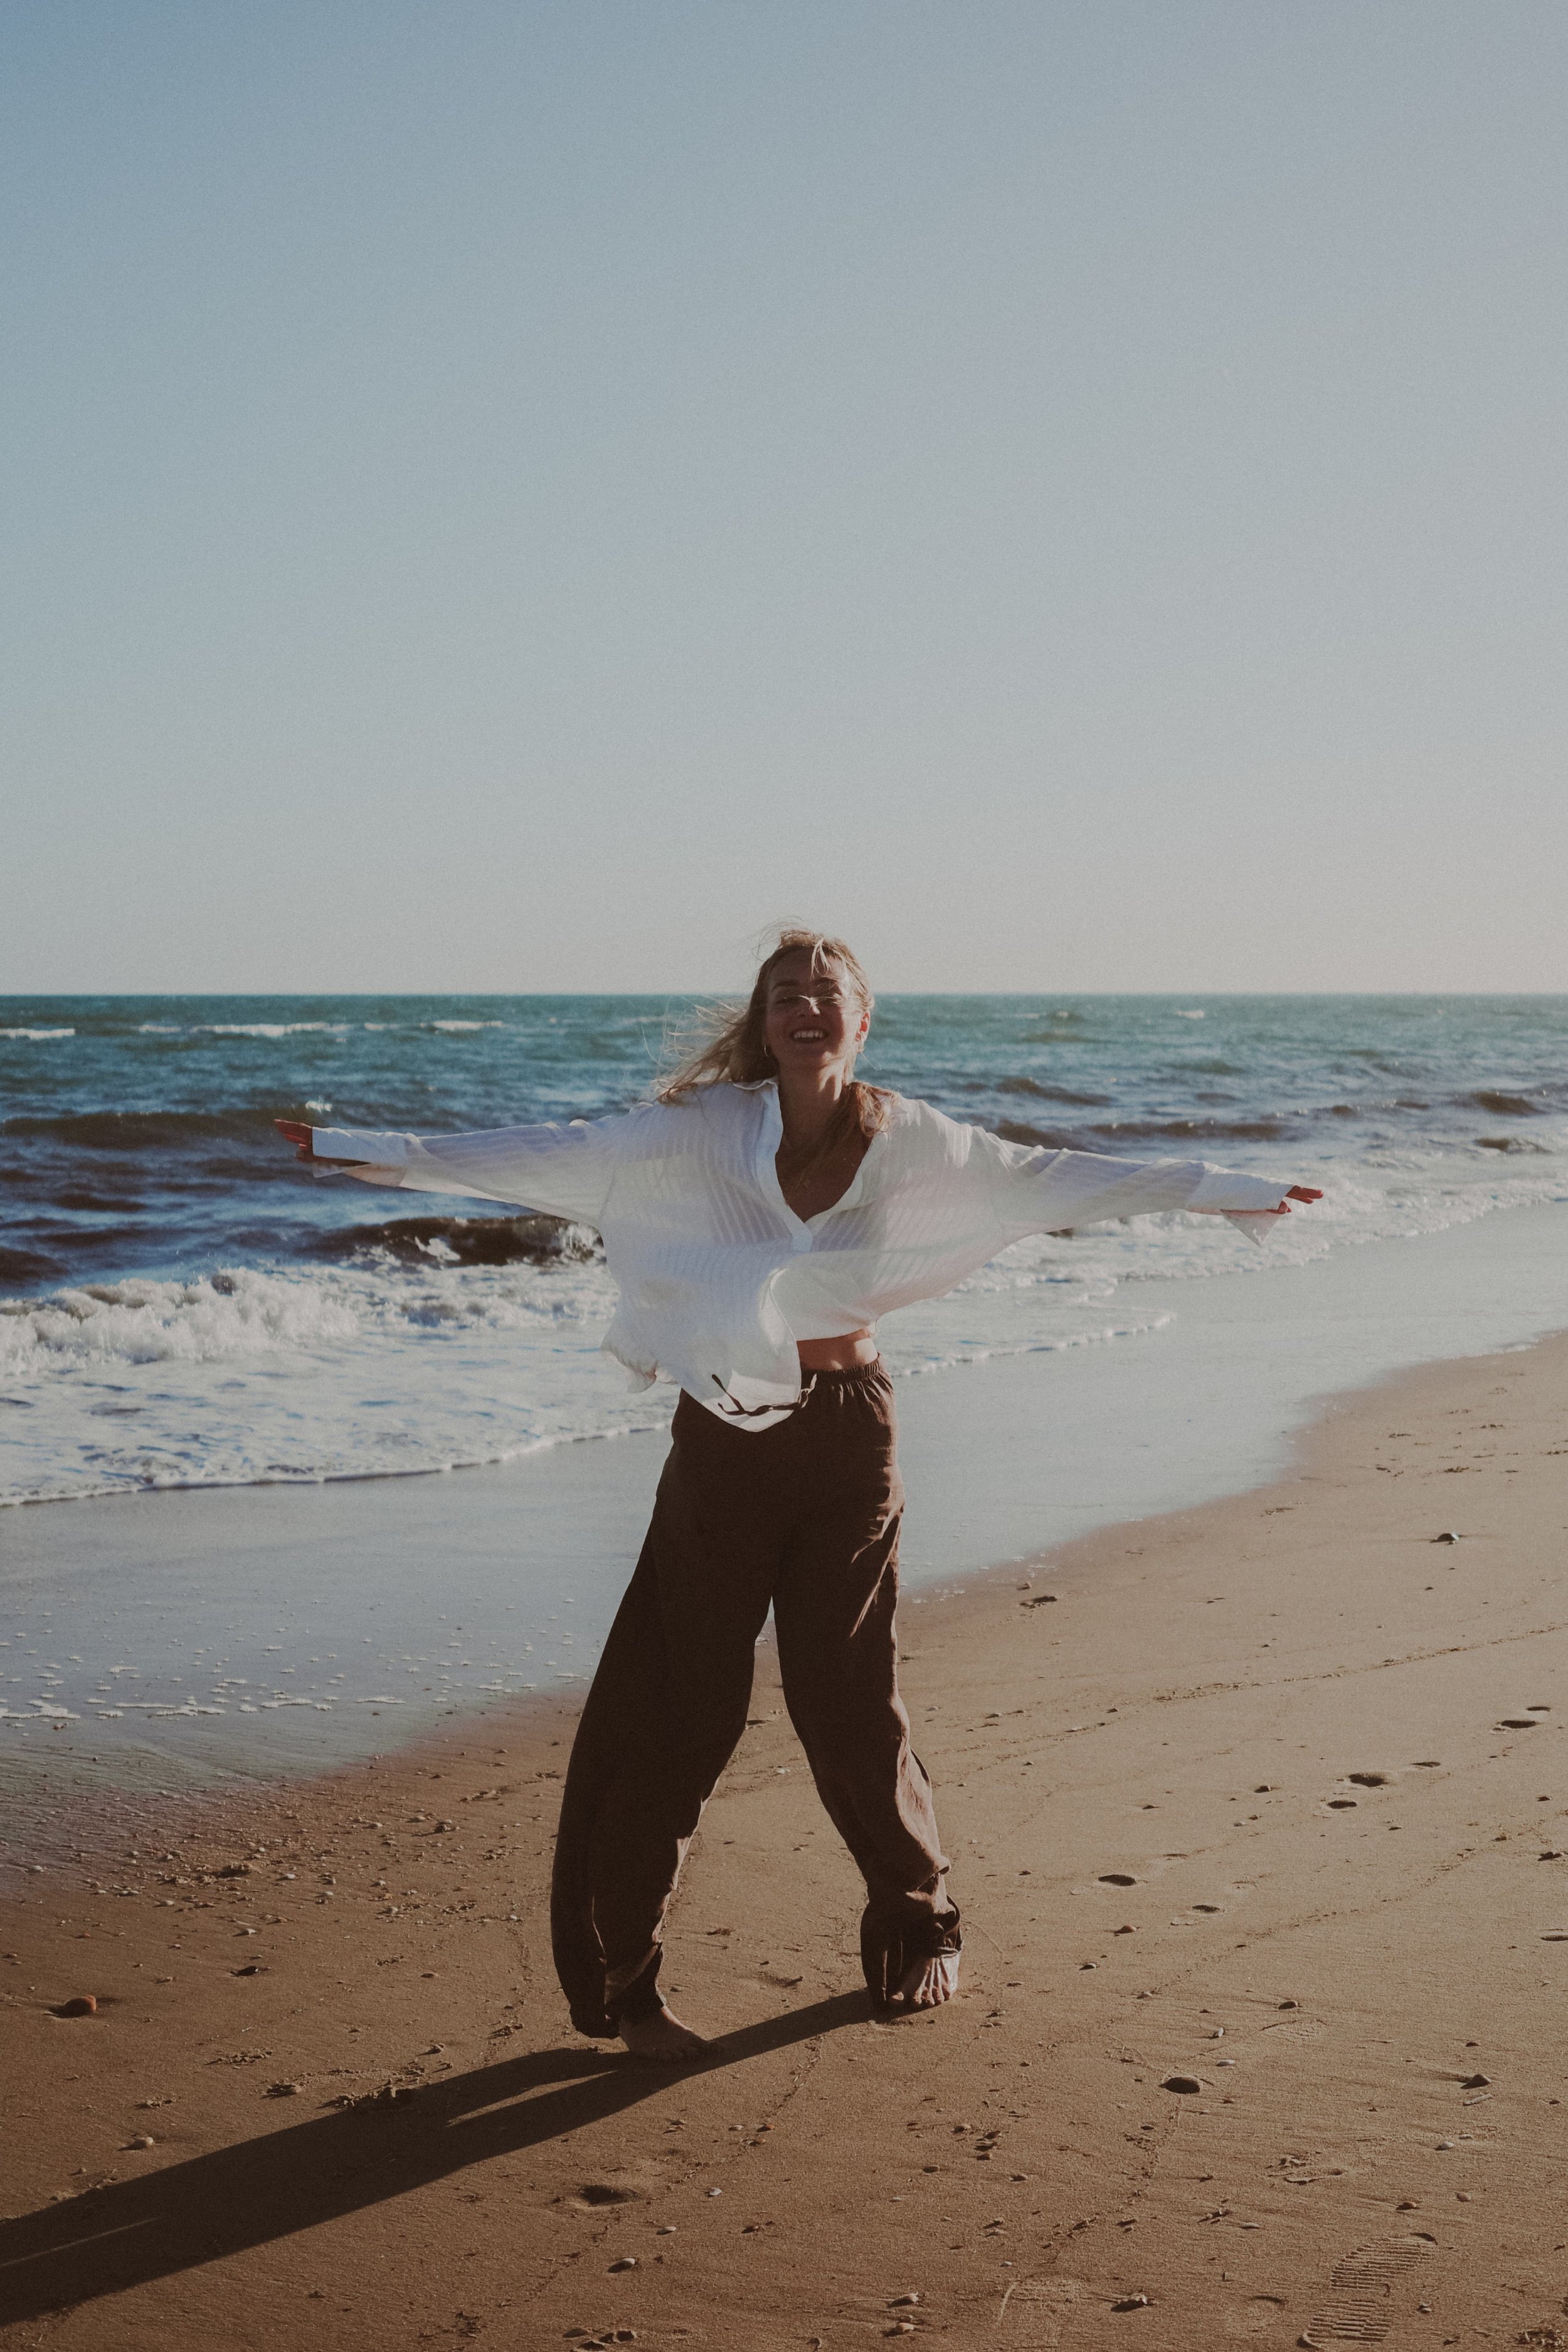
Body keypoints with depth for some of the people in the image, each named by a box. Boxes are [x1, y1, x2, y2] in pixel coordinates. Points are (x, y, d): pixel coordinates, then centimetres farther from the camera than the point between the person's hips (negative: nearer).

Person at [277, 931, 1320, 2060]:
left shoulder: (905, 1140, -1)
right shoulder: (707, 1129, -6)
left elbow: (1049, 1177, 6)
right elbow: (559, 1155, -7)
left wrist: (1225, 1190, 9)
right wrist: (393, 1156, -12)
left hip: (848, 1436, 1)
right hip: (726, 1438, -1)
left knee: (850, 1701, 8)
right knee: (682, 1708, 1)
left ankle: (919, 1927, 32)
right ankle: (616, 1978, 11)